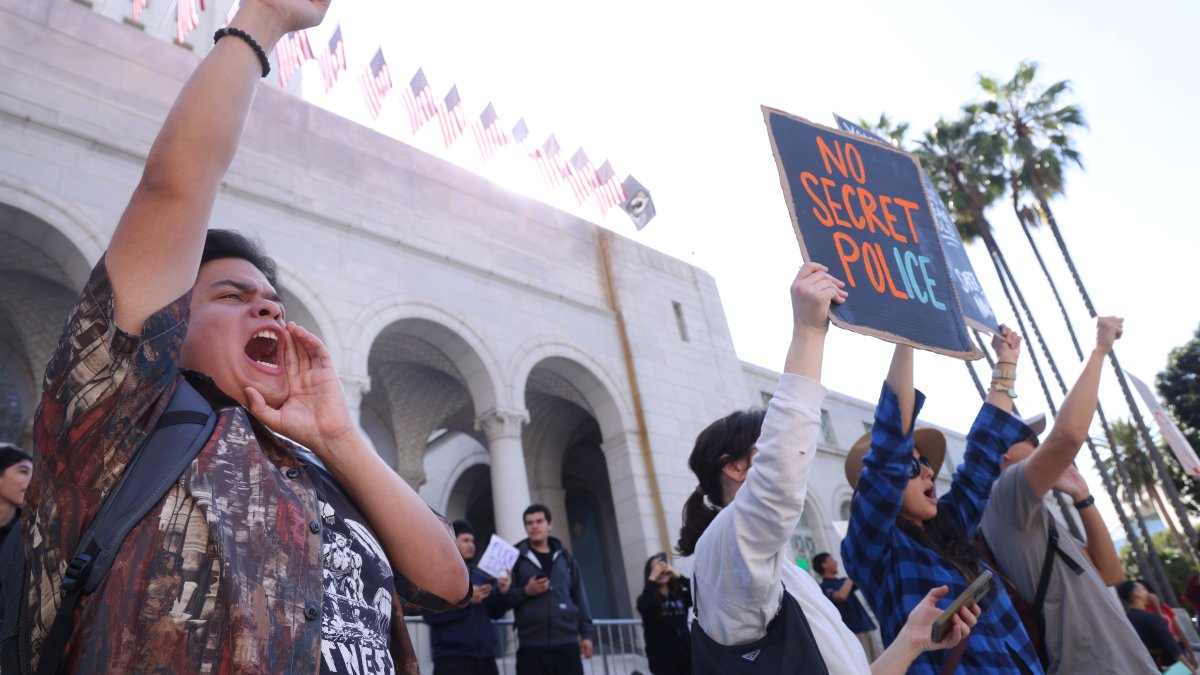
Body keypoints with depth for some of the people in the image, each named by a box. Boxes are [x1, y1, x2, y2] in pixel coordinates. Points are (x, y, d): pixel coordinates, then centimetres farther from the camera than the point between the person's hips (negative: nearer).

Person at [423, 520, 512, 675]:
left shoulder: (481, 575, 14)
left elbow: (494, 613, 14)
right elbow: (431, 614, -15)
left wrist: (502, 593, -5)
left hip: (485, 656, 6)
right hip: (452, 658, -6)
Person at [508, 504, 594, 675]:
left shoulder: (565, 557, 13)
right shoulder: (516, 558, 5)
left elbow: (579, 597, 12)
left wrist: (586, 634, 6)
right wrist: (526, 592, -16)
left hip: (567, 643, 2)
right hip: (532, 645, -2)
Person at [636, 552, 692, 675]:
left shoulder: (680, 595, 9)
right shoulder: (648, 598, 0)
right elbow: (643, 607, -24)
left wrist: (678, 576, -14)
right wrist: (652, 579, -20)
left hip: (686, 655, 4)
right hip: (663, 660, -4)